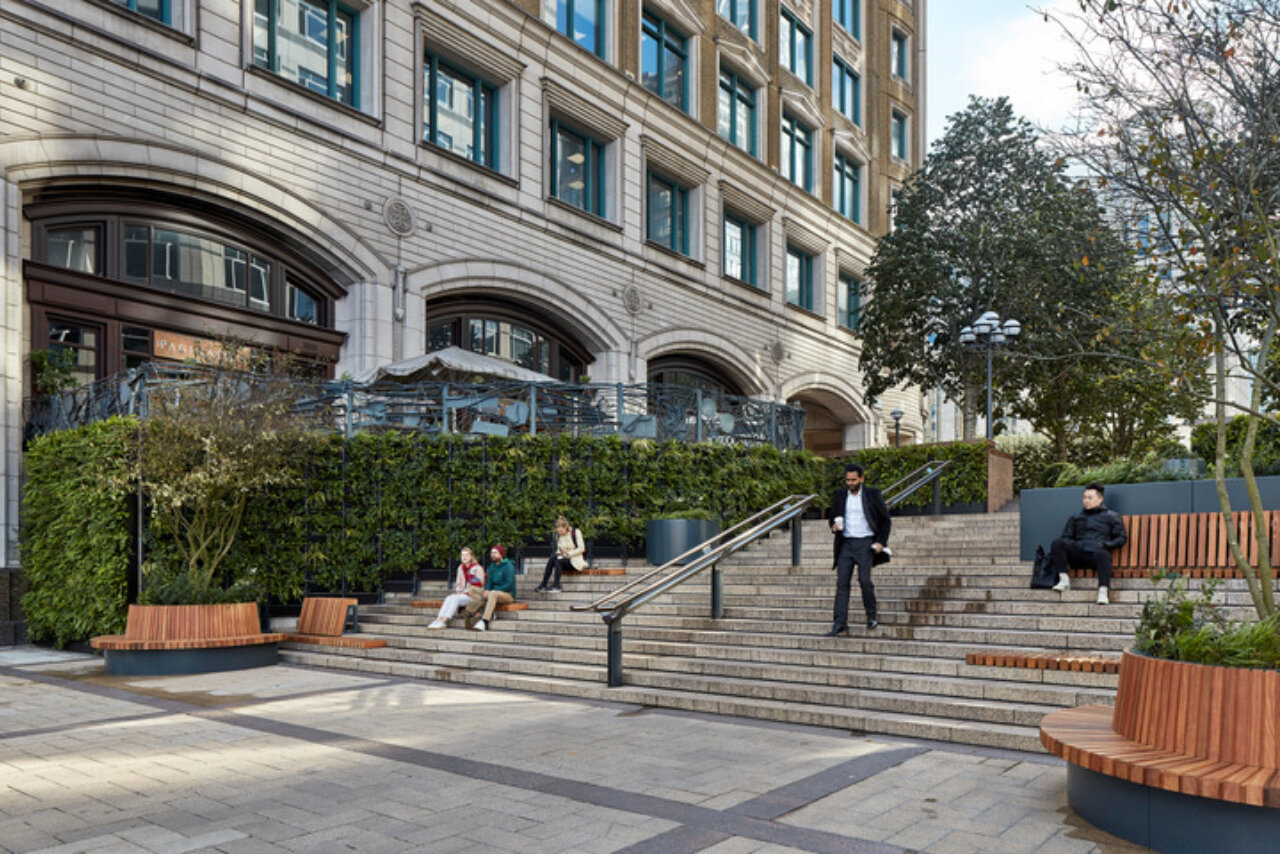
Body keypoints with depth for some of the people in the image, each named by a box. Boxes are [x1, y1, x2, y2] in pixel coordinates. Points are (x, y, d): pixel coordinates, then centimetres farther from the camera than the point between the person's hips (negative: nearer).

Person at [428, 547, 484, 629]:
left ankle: (444, 621, -34)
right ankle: (438, 619, -34)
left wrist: (465, 592, -17)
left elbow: (479, 585, -12)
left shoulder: (477, 568, -7)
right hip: (462, 594, 6)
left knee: (456, 599, -30)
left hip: (474, 595, -6)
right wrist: (458, 591, 0)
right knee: (449, 598, -23)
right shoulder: (461, 568, 13)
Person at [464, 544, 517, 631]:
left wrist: (490, 591, -21)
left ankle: (484, 622, -46)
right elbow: (489, 582, 13)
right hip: (495, 593, 7)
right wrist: (486, 590, -12)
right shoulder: (492, 566, 13)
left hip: (508, 595, -7)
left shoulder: (508, 567, -9)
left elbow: (509, 585, -17)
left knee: (493, 594, -37)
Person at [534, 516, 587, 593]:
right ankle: (543, 585, -27)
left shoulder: (576, 532, -8)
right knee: (551, 559, -24)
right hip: (564, 559, 5)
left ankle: (556, 586, -32)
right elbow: (558, 550, 11)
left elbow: (581, 549, -11)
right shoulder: (558, 535, 9)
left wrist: (568, 553, -20)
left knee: (558, 561, -30)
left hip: (576, 560, -5)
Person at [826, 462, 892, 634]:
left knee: (864, 579, -12)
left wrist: (881, 542, -6)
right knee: (842, 581, -4)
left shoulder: (873, 495, 0)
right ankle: (840, 623, -5)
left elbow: (886, 520, 5)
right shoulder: (840, 495, 8)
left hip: (865, 543, -3)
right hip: (846, 544, 3)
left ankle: (872, 616, 11)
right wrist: (834, 525, -4)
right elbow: (832, 515, 19)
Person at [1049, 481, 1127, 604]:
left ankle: (1103, 592, -47)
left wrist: (1105, 544, -8)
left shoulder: (1111, 516, 20)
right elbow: (1065, 537, 25)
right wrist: (1070, 543, -1)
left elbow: (1122, 538, 12)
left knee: (1103, 554, -40)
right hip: (1077, 555, 3)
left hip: (1095, 554, -3)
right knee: (1057, 544, -26)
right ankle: (1064, 580, -28)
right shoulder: (1076, 518, 30)